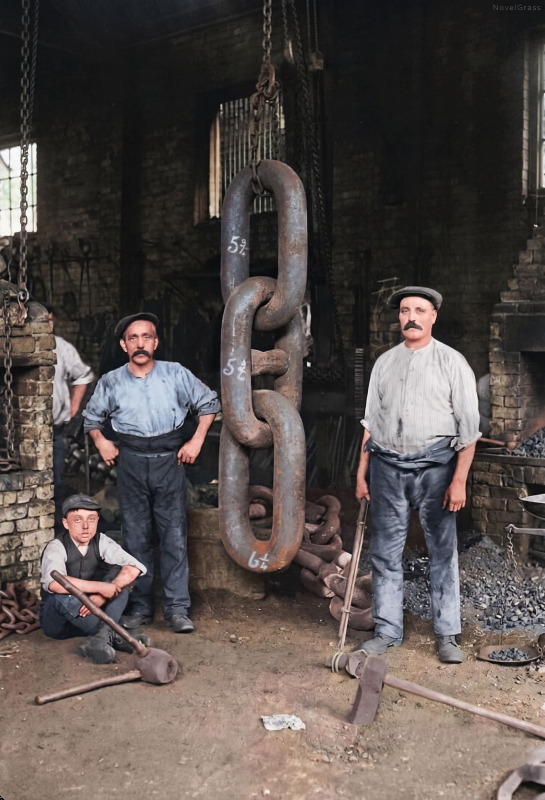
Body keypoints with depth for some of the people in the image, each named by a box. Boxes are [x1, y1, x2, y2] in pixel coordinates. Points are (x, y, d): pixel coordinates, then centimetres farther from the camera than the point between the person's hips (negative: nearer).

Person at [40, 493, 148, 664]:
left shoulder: (101, 543, -7)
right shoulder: (56, 547, -19)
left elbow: (133, 568, -19)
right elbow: (54, 583, -40)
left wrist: (103, 595, -34)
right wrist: (101, 587, -39)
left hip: (91, 612, 4)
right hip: (58, 620, -4)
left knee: (119, 575, -17)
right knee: (61, 594, -36)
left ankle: (100, 638, -32)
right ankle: (112, 636, -31)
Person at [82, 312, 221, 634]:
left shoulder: (176, 374, -1)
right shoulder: (111, 382, 3)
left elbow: (209, 403, 9)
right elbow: (92, 417, 20)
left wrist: (197, 441, 3)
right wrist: (101, 442, 5)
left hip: (169, 459, -1)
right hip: (131, 462, 2)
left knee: (174, 536, -2)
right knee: (136, 538, 7)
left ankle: (177, 608, 5)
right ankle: (140, 607, 17)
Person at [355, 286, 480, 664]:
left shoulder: (452, 362, -1)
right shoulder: (385, 362, 11)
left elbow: (468, 426, -4)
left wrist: (459, 480, -10)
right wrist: (362, 473, 11)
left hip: (434, 465, -3)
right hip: (388, 466, 4)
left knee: (443, 551, 4)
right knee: (386, 551, 8)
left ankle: (447, 635, 16)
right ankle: (388, 630, 20)